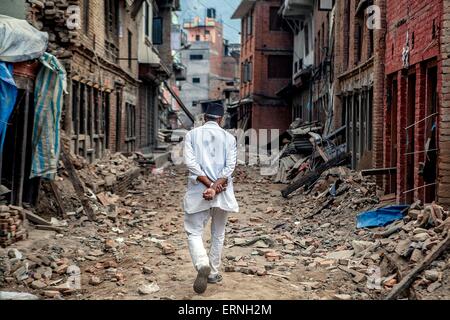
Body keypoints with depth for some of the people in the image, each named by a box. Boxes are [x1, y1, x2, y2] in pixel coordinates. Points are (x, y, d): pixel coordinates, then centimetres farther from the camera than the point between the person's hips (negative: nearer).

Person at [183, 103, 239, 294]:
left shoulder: (192, 135, 3)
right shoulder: (228, 138, 4)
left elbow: (191, 163, -9)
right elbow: (230, 167, -8)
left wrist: (209, 184, -12)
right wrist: (215, 188, -15)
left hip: (198, 191, -1)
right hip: (222, 193, 2)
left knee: (194, 232, 5)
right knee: (218, 233, 17)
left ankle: (202, 265, -21)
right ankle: (213, 273, 24)